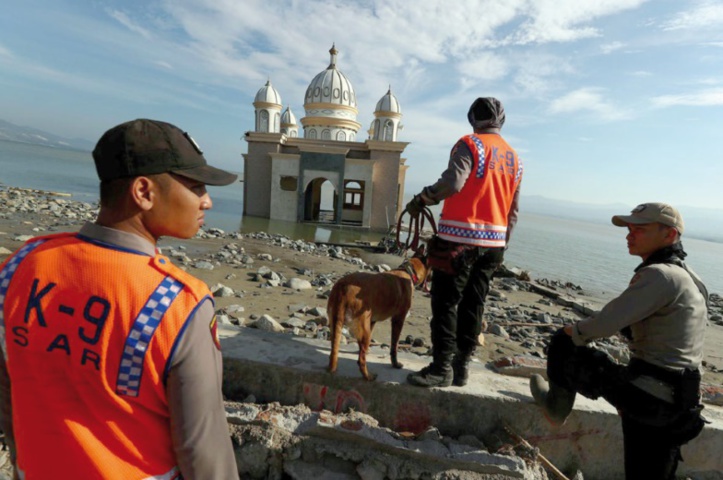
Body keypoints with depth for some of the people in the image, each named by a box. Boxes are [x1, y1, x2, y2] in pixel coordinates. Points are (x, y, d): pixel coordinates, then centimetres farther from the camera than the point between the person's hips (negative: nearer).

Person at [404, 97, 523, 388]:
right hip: (493, 241, 7)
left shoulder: (470, 144, -5)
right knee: (473, 304, 11)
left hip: (461, 238, -7)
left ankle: (442, 367, 1)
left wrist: (420, 201, -10)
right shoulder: (513, 157, 17)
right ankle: (462, 365, 18)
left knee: (445, 301, -2)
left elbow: (452, 182, -22)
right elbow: (513, 211, 17)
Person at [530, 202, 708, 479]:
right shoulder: (685, 277, 14)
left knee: (562, 347, 2)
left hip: (647, 395, -9)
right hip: (674, 403, 9)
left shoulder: (660, 275, -19)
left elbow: (607, 323, -24)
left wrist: (573, 332, -3)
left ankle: (556, 408, 22)